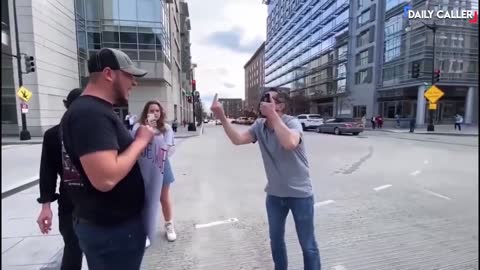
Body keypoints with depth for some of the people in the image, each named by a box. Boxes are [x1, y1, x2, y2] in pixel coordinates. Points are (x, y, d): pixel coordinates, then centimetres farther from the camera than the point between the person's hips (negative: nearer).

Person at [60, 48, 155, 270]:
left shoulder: (95, 110, 9)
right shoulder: (91, 113, -23)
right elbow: (105, 179, -33)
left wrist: (137, 142, 5)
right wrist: (141, 141, -21)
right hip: (111, 229, -9)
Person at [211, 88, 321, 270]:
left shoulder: (292, 122, -18)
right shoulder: (259, 126, -3)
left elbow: (290, 143, -40)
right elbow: (237, 139, -15)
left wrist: (272, 114, -34)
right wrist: (222, 117, -24)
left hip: (300, 194, -5)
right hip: (274, 194, 5)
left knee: (308, 245, 12)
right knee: (276, 240, 21)